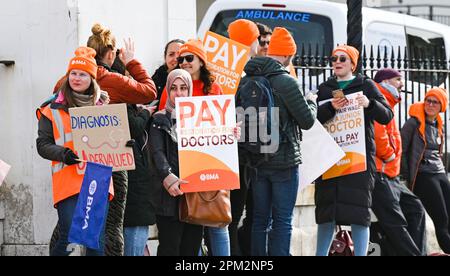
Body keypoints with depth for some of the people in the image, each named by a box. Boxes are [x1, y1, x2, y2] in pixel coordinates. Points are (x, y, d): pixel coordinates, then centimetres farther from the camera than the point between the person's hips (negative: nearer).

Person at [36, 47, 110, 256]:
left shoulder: (103, 106, 14)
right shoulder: (53, 109, 4)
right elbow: (43, 145, 2)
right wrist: (63, 154, -16)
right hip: (68, 182, -3)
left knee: (97, 238, 4)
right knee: (68, 238, -12)